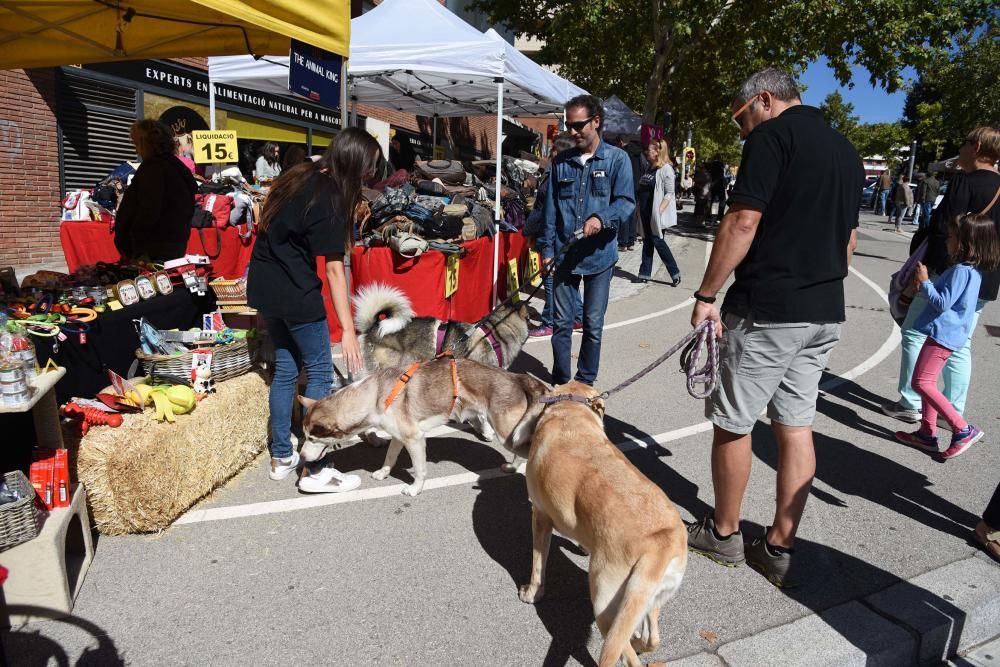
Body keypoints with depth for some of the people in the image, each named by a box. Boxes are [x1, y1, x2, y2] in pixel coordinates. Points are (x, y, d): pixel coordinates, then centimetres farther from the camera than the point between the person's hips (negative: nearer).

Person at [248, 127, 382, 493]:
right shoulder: (330, 198, -17)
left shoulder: (299, 175, 9)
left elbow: (267, 221, 17)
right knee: (320, 371, 0)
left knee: (285, 367, 15)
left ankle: (281, 457, 24)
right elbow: (334, 269, -20)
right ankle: (315, 470, 4)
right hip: (295, 292, -9)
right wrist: (348, 329, -19)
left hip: (265, 285, 9)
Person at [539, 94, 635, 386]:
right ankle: (560, 382, 22)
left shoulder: (617, 159, -2)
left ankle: (586, 383, 22)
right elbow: (551, 209, 9)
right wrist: (547, 249, 5)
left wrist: (602, 218, -28)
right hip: (565, 255, 2)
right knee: (561, 322, 7)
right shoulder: (561, 162, 7)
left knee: (593, 325, 7)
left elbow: (626, 202, -9)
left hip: (599, 255, -2)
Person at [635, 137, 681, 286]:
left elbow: (669, 193, -15)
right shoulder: (650, 168, 12)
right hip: (645, 212, 8)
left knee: (658, 241, -6)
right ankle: (645, 273, 15)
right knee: (647, 242, 10)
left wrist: (659, 210, -21)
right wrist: (638, 206, 12)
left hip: (657, 213, -8)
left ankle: (675, 273, 5)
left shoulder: (666, 169, -11)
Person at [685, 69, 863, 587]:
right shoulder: (846, 151, 16)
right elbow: (849, 238, 20)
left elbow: (743, 223, -18)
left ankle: (723, 533, 21)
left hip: (765, 310, -8)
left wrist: (706, 295, -11)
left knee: (732, 423, 6)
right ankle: (779, 548, 19)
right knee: (796, 427, 11)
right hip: (825, 314, 8)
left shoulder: (772, 135, -9)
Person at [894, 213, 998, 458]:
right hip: (945, 332, 11)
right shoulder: (972, 269, 12)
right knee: (928, 382, 16)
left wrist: (925, 282, -12)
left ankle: (963, 430, -6)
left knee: (922, 382, -9)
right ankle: (927, 432, 22)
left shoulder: (961, 270, -19)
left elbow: (943, 302, -21)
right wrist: (927, 285, 11)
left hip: (943, 333, -11)